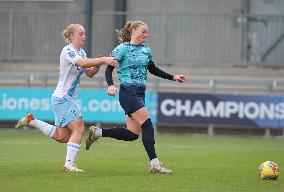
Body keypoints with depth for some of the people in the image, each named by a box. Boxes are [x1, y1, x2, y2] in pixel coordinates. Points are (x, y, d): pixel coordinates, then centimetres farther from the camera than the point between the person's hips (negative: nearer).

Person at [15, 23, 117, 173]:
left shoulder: (81, 52, 12)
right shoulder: (68, 51, -16)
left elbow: (89, 73, 11)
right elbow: (83, 63, -34)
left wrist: (97, 65, -8)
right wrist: (103, 59, -36)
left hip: (68, 99, 9)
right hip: (61, 98, -9)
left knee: (62, 136, 11)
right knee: (78, 128, -15)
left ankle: (31, 121, 24)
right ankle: (69, 165, -11)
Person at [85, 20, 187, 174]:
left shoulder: (145, 49, 14)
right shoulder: (123, 49, -7)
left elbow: (153, 70, 25)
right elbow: (109, 68, -8)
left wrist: (173, 77, 19)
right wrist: (110, 85, -26)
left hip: (140, 93, 8)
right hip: (128, 92, -8)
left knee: (132, 134, 4)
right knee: (147, 125, -16)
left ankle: (97, 133, 19)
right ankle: (154, 164, -14)